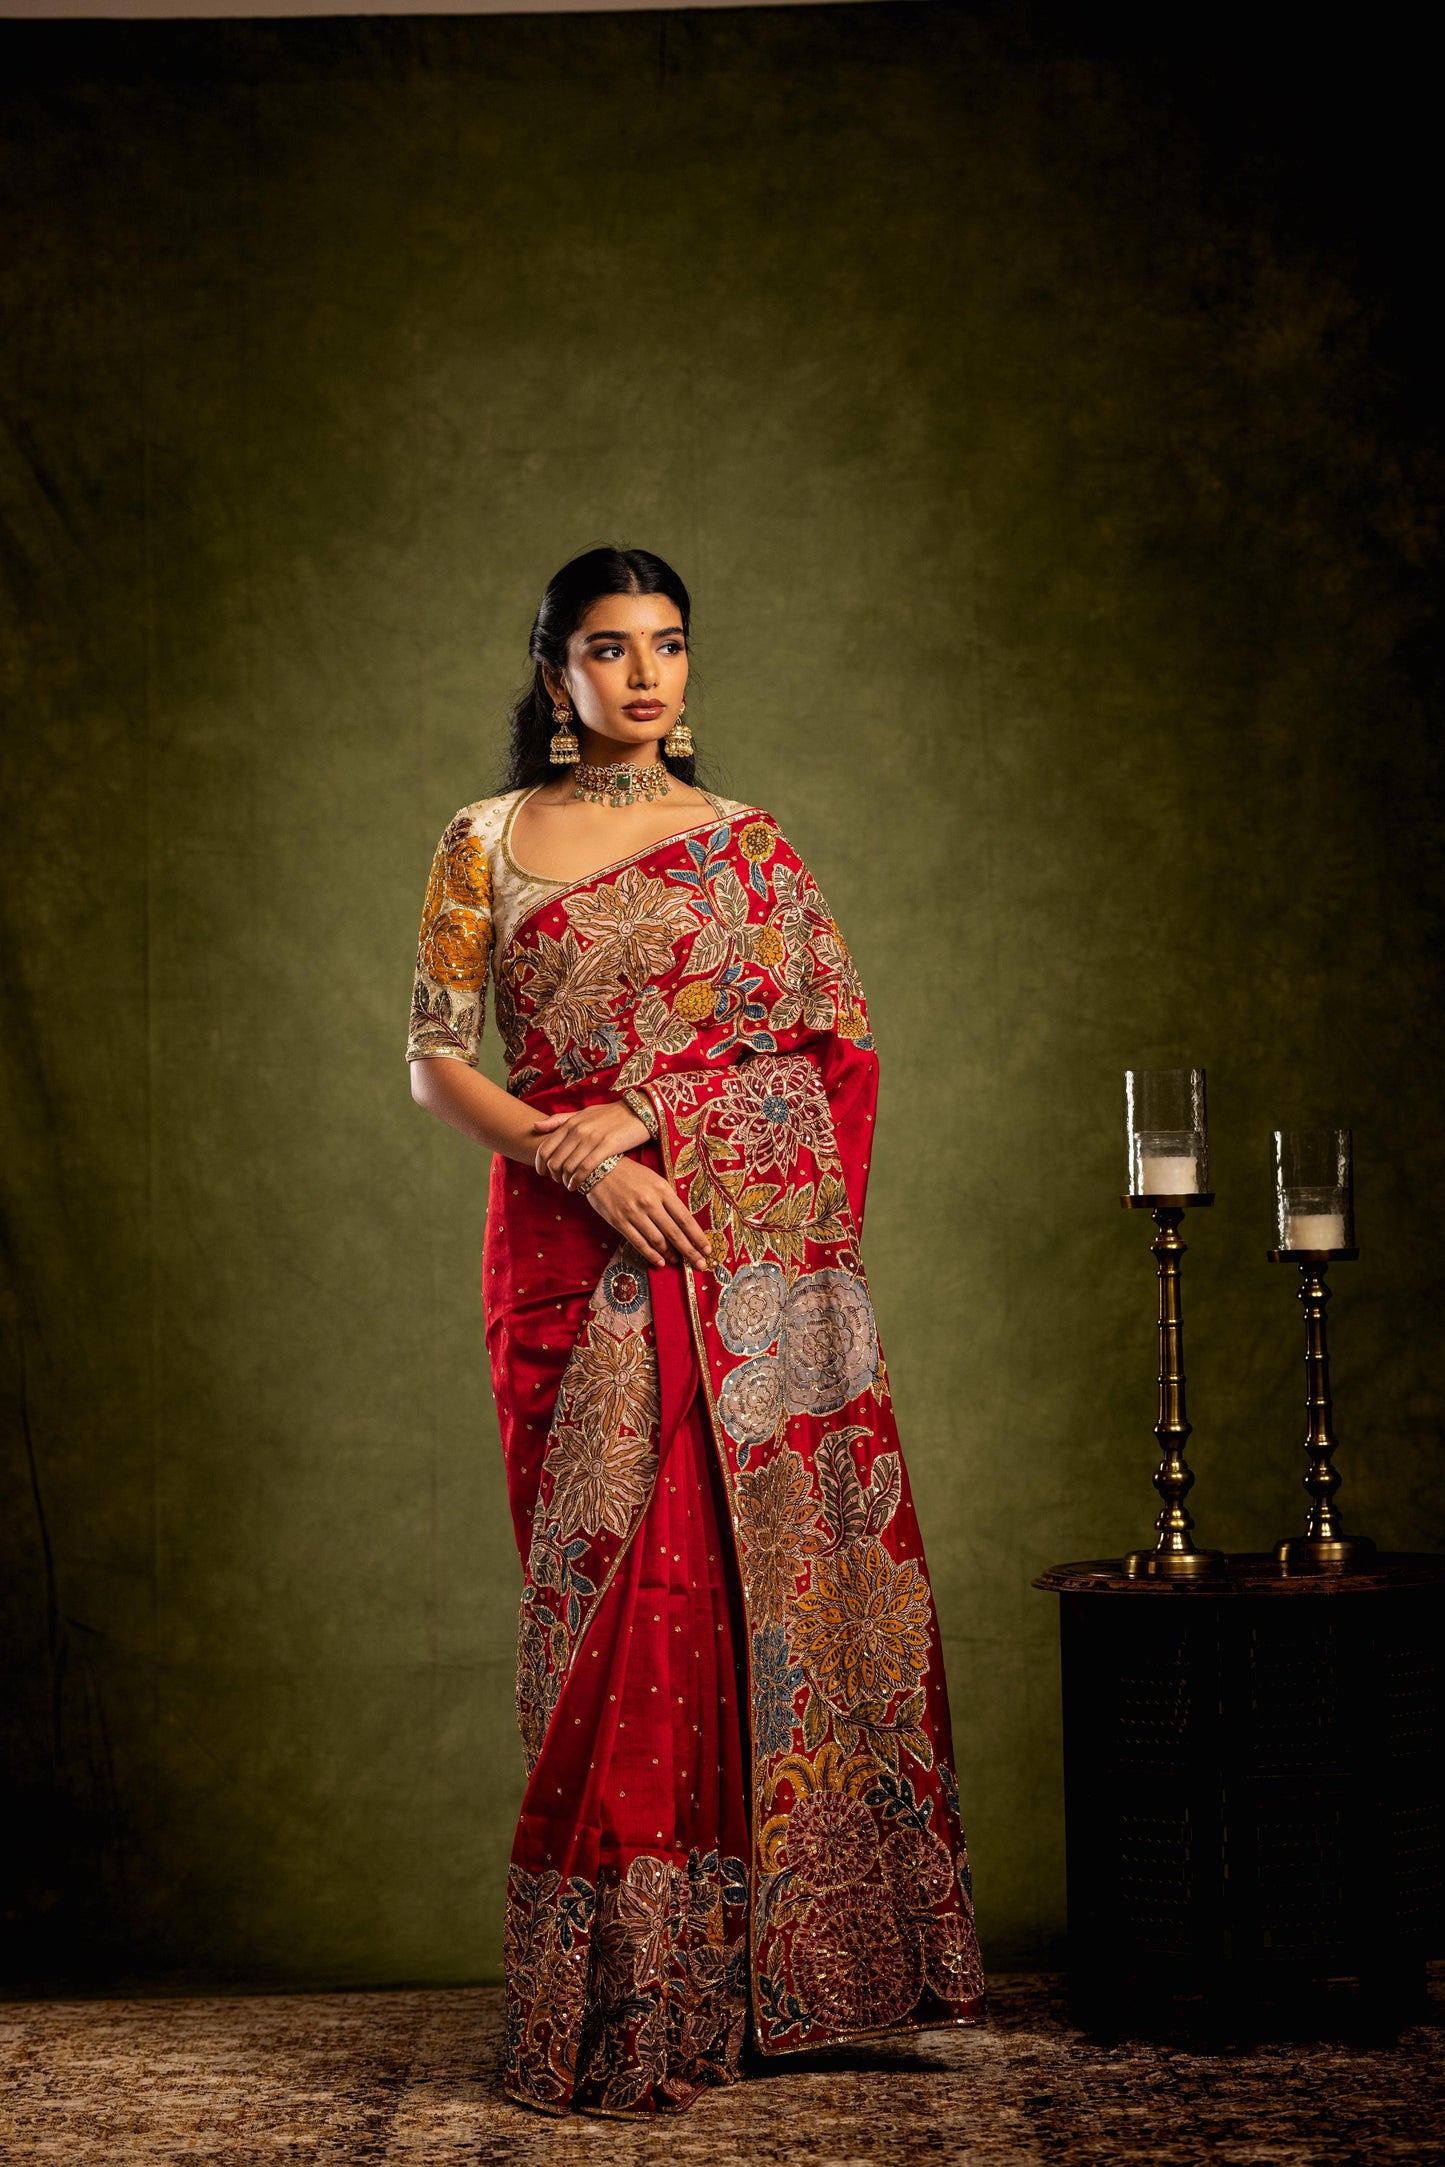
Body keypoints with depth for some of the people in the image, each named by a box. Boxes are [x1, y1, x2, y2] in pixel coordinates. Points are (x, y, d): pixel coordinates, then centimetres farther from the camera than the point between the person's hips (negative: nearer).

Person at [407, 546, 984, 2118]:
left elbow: (840, 1053, 3)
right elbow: (434, 1060, 3)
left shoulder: (749, 848, 10)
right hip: (579, 1256, -1)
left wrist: (647, 1112, -9)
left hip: (759, 1252, 1)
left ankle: (778, 1955, 10)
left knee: (775, 1569, -1)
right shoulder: (486, 847, 7)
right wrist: (582, 1162, -12)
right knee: (619, 1586, -4)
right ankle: (624, 1996, 4)